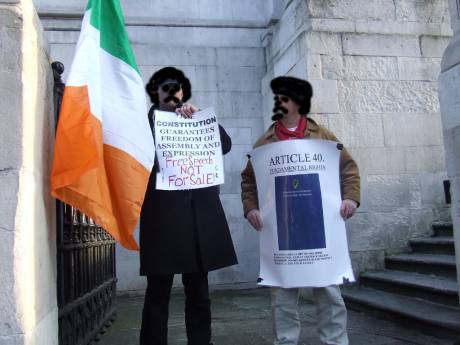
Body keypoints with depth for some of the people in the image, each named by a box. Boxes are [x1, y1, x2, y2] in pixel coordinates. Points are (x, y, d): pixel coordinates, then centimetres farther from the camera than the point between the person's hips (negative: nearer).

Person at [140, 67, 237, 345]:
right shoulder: (147, 123, 9)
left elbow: (225, 144, 6)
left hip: (199, 214, 4)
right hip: (162, 215, -3)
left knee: (199, 291, 9)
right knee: (158, 291, -1)